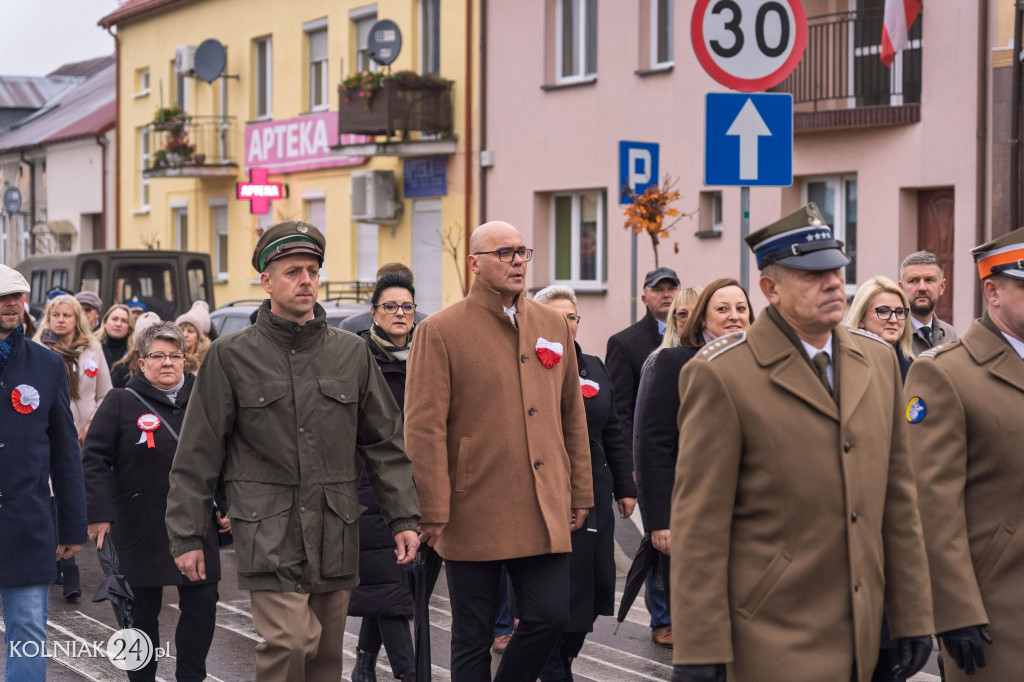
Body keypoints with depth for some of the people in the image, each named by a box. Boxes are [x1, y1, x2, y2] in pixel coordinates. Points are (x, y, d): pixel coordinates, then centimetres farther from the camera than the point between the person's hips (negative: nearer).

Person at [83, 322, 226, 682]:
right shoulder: (122, 403, -3)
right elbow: (95, 460, -7)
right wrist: (99, 513, -15)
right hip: (142, 528, -3)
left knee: (202, 605, 1)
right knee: (144, 610, 6)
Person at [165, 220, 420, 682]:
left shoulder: (352, 354, 10)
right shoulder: (231, 357, 1)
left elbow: (385, 444, 14)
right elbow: (197, 456, 2)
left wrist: (403, 518, 7)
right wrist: (187, 535, 0)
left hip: (334, 535, 4)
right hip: (268, 532, -4)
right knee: (290, 642, -19)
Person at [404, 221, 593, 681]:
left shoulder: (553, 326, 12)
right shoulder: (440, 332, -5)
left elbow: (573, 416, 16)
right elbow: (423, 429, -9)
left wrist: (580, 493, 14)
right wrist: (433, 512, -12)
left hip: (546, 513, 4)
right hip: (474, 517, -4)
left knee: (550, 616, -2)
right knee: (472, 636, 5)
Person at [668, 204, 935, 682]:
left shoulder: (878, 360, 10)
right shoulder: (720, 375, -9)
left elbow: (898, 495, 13)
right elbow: (699, 522, -11)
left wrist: (913, 615, 11)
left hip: (860, 636, 6)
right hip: (773, 638, -6)